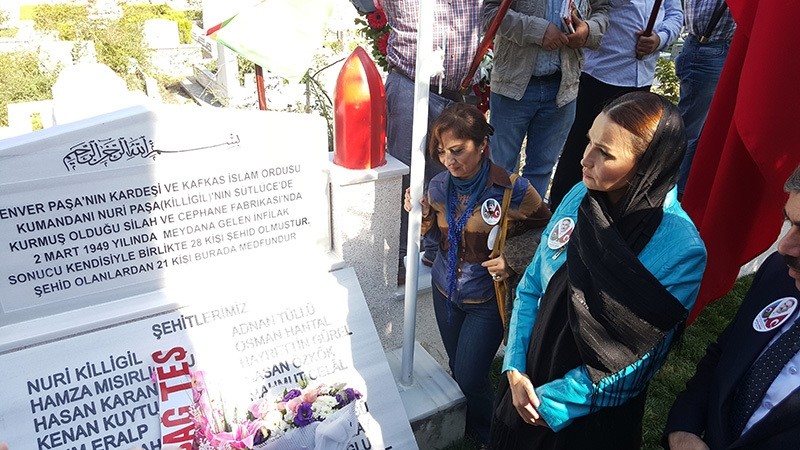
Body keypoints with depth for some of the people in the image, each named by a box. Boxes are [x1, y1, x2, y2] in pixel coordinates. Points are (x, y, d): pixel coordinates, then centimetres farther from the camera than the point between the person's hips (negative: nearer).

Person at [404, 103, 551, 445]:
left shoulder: (513, 191, -23)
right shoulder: (439, 186, -9)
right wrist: (421, 215, -16)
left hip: (487, 301, -4)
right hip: (445, 292, 5)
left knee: (469, 378, 2)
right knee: (457, 369, 21)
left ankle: (485, 436, 34)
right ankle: (462, 428, 49)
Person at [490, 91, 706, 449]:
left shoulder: (681, 251, -25)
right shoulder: (581, 195, -11)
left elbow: (630, 362, -20)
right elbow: (531, 286, -3)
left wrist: (549, 402, -14)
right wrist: (515, 368, -11)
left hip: (593, 418, -4)